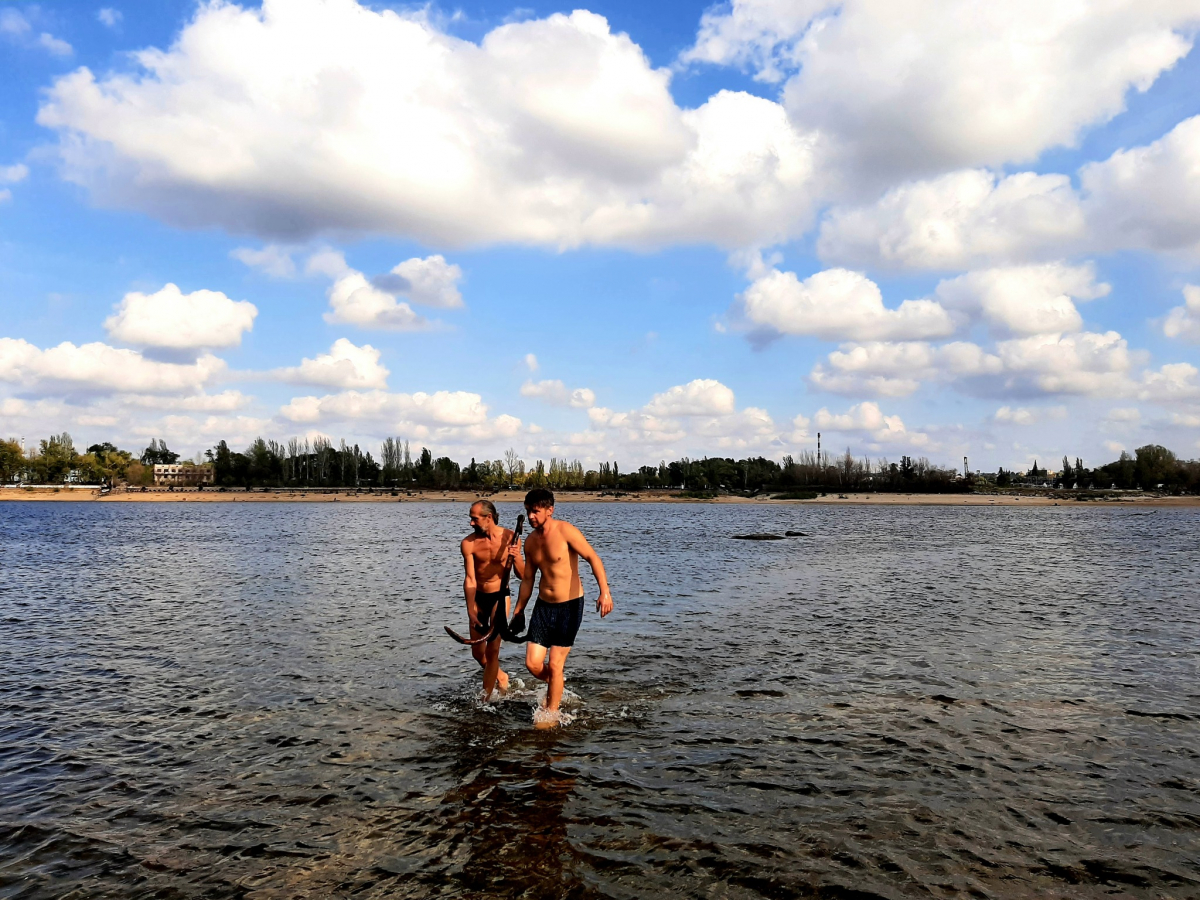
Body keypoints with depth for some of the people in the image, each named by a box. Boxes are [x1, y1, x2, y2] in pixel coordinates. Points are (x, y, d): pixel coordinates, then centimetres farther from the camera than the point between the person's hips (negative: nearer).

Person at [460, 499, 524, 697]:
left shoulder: (510, 538, -11)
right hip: (478, 598, 2)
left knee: (492, 651, -8)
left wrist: (516, 558, -28)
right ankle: (500, 677, 38)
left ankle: (486, 697, 3)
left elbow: (522, 575, -7)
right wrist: (470, 610, -27)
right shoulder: (468, 543, -12)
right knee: (477, 652, 10)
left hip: (500, 597, -2)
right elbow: (470, 579, -16)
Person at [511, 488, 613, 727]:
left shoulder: (565, 531, -15)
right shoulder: (531, 541, 5)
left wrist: (604, 591, -34)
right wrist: (518, 611, 20)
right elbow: (527, 579, 16)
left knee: (555, 665, -2)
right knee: (533, 664, 1)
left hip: (569, 606, -6)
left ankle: (550, 714, 18)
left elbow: (593, 558, -21)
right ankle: (555, 688, 33)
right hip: (543, 606, 6)